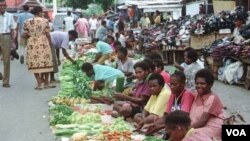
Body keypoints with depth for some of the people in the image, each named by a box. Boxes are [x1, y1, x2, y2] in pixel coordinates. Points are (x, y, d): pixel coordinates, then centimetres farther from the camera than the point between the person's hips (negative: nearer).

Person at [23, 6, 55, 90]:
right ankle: (46, 83, 15)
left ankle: (39, 84, 2)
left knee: (35, 63, 4)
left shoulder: (27, 22, 1)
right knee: (46, 62, 10)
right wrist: (50, 44, 8)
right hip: (44, 43, -1)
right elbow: (47, 34, -3)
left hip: (32, 44, 1)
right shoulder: (45, 21, -4)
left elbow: (25, 35, 0)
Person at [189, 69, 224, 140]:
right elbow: (191, 117, 7)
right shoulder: (197, 95, 13)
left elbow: (203, 121, -17)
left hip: (212, 130, -8)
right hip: (198, 128, 8)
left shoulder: (212, 98, -12)